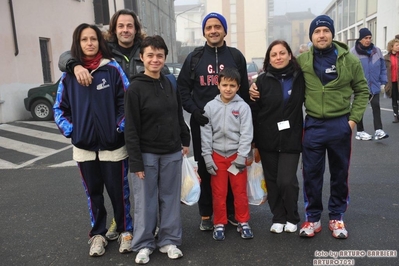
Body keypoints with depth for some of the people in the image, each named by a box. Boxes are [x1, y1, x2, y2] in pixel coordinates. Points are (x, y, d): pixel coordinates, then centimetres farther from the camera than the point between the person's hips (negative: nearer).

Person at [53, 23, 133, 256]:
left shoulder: (112, 68, -3)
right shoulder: (69, 74, 5)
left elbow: (127, 102, -4)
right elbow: (60, 108, 10)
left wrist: (120, 128, -11)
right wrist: (70, 130, -2)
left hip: (113, 145, -3)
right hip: (84, 147, 3)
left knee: (118, 191, 7)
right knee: (93, 192, 15)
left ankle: (126, 231, 28)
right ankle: (98, 234, 32)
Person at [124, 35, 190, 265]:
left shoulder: (170, 85, 6)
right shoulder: (135, 88, -10)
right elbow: (131, 128, -11)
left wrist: (185, 140, 13)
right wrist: (135, 161, -13)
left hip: (172, 153, 5)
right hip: (147, 154, -4)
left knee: (170, 198, 11)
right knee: (146, 201, 5)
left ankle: (169, 240, 25)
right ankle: (144, 244, 21)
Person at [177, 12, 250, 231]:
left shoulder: (236, 56, 7)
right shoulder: (194, 58, 5)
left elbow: (244, 89, 8)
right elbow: (182, 88, 5)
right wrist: (194, 111, -9)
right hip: (202, 122, 0)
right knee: (205, 169, 5)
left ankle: (231, 211, 23)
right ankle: (206, 214, 18)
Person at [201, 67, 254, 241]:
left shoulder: (243, 107, -3)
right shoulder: (210, 107, 0)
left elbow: (246, 133, -6)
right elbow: (205, 134, 0)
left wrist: (242, 157, -12)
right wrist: (207, 157, -4)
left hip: (236, 155, -1)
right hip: (217, 155, 1)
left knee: (240, 191, 9)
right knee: (218, 193, 9)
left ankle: (243, 223, 25)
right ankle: (219, 224, 23)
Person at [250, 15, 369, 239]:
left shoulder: (349, 60, -2)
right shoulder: (302, 61, -1)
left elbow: (362, 90, 6)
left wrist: (354, 118, -2)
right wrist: (259, 87, -9)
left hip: (340, 125, 0)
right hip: (313, 125, 0)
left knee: (340, 173, 11)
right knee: (311, 173, 6)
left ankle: (337, 217, 28)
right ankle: (313, 217, 23)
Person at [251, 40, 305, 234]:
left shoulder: (300, 77, -1)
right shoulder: (262, 81, -2)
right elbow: (254, 112, -1)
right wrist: (253, 142, -2)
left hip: (291, 139, -1)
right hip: (267, 139, 1)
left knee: (287, 181, -6)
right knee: (272, 181, 9)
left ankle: (292, 218, 19)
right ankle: (278, 218, 27)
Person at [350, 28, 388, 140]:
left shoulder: (376, 50, 3)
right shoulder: (353, 52, -10)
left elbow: (382, 67, 9)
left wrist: (383, 80, 2)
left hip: (374, 85, 3)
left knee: (376, 106, -3)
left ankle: (378, 130, -2)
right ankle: (360, 132, 19)